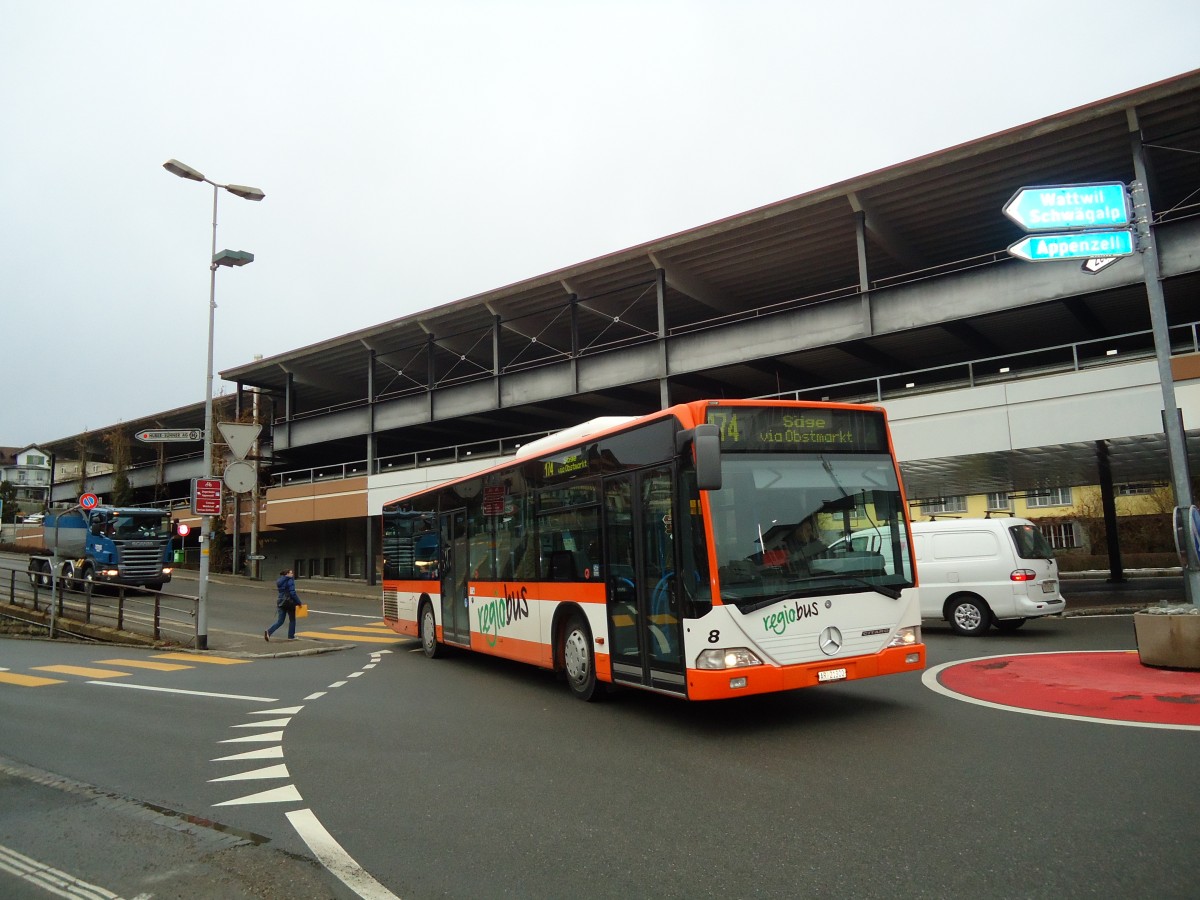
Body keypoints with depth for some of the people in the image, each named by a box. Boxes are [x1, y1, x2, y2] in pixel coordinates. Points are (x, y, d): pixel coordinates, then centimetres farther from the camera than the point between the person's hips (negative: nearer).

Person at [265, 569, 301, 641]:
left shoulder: (280, 580, 11)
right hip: (289, 602, -7)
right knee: (292, 620, 11)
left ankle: (269, 632, -10)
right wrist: (298, 602, -11)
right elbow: (292, 593, -17)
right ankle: (291, 636, 16)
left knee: (280, 621, 9)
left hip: (281, 602, 7)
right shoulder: (290, 581, -12)